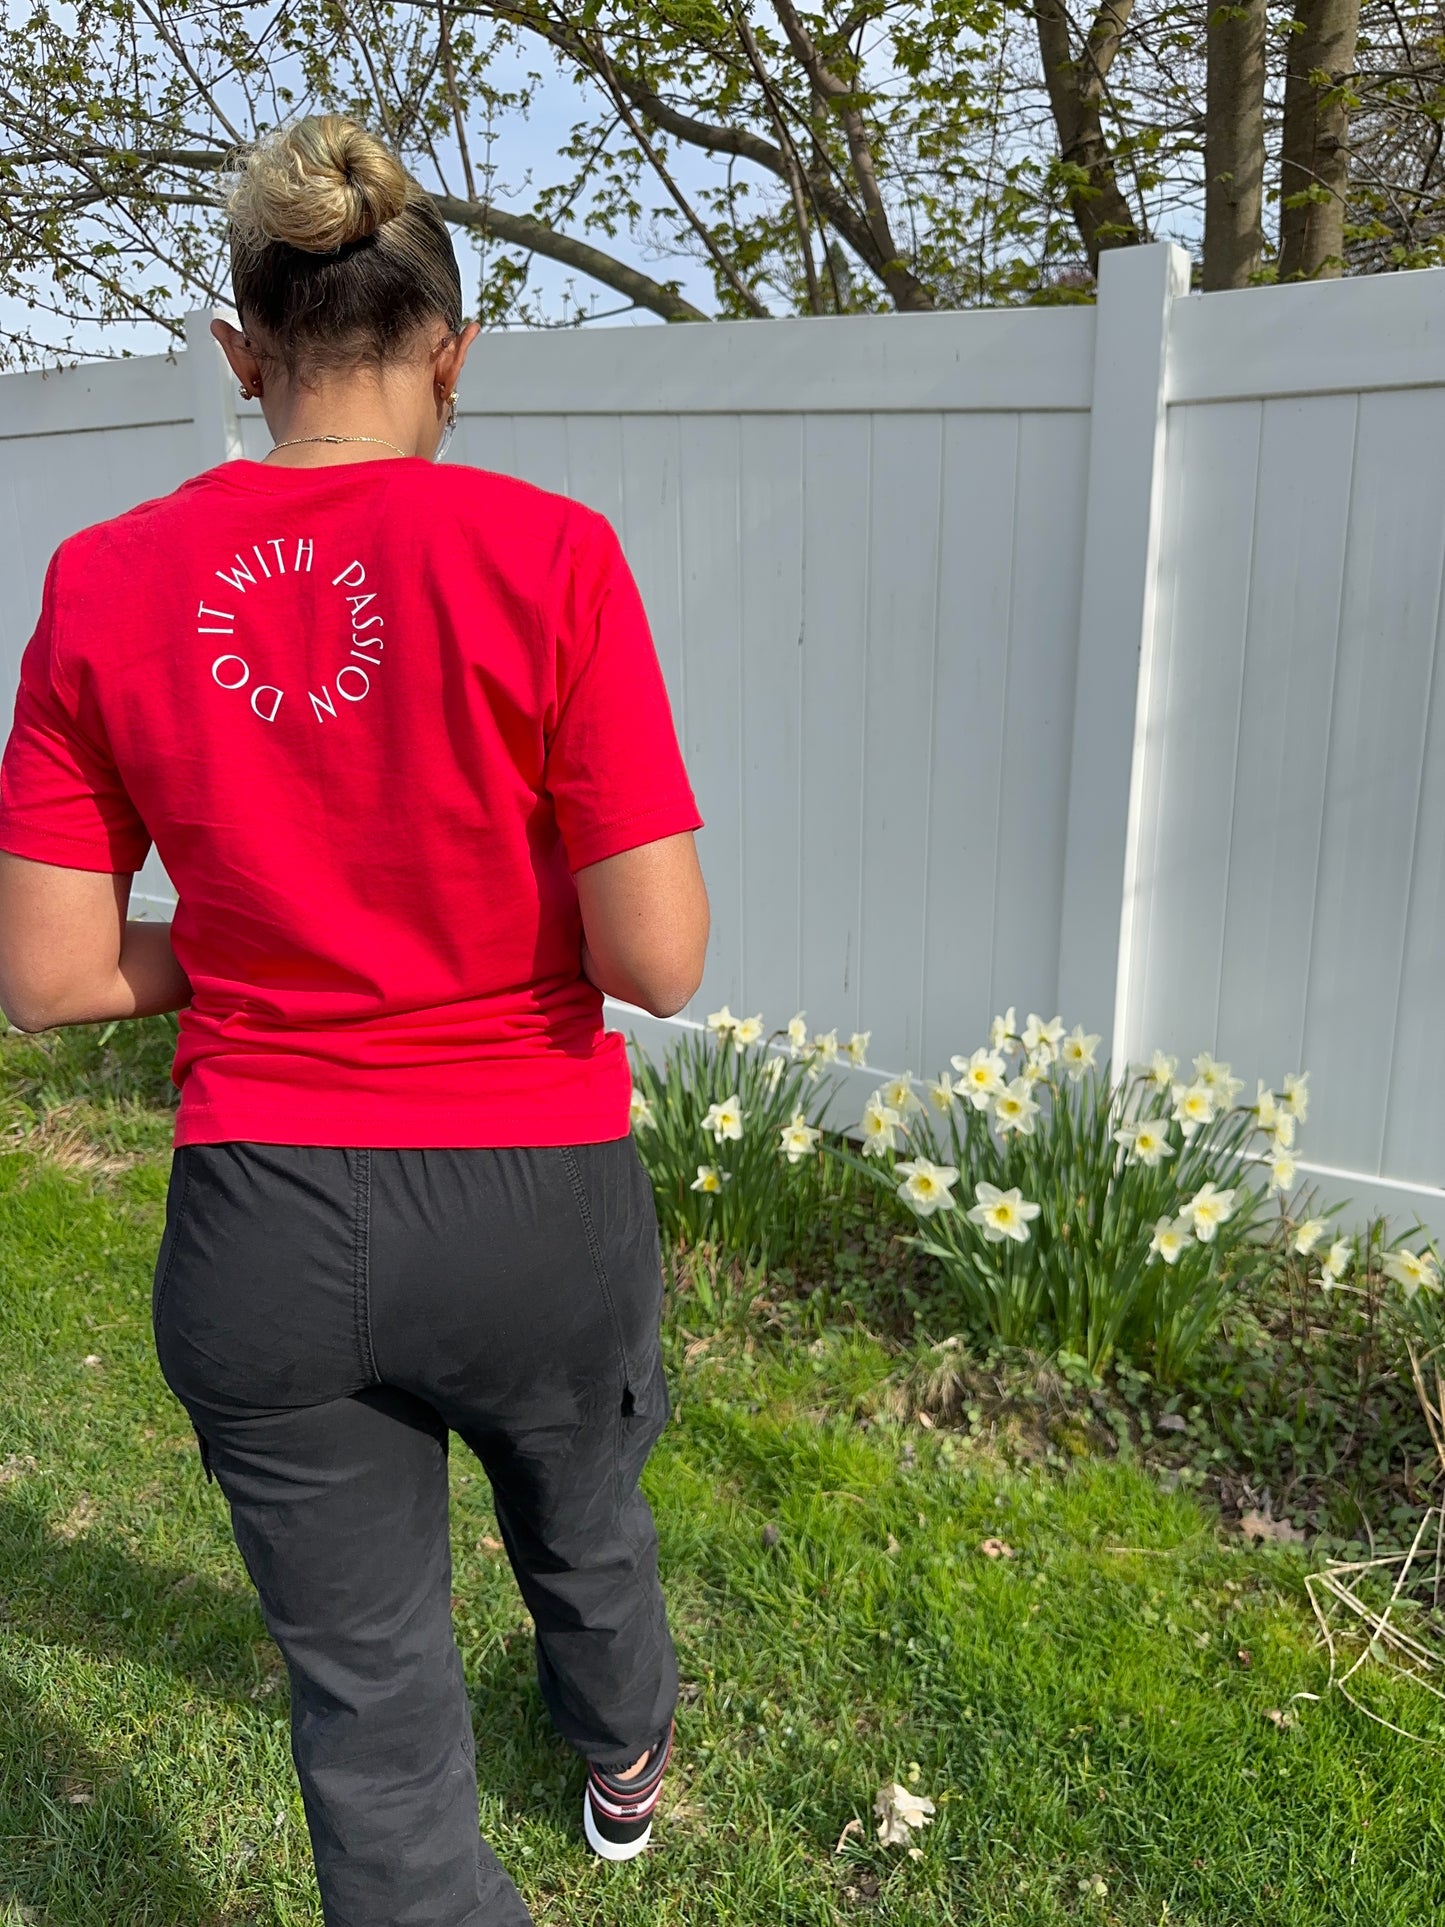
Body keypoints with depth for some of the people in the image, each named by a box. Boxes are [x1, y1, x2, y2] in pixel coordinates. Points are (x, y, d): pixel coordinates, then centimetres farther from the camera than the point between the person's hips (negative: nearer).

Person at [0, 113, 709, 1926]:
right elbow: (658, 959, -17)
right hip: (534, 1199, 0)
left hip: (261, 1224, 1)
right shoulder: (547, 556, -15)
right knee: (583, 1528, 32)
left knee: (364, 1680, 18)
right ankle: (625, 1762, 63)